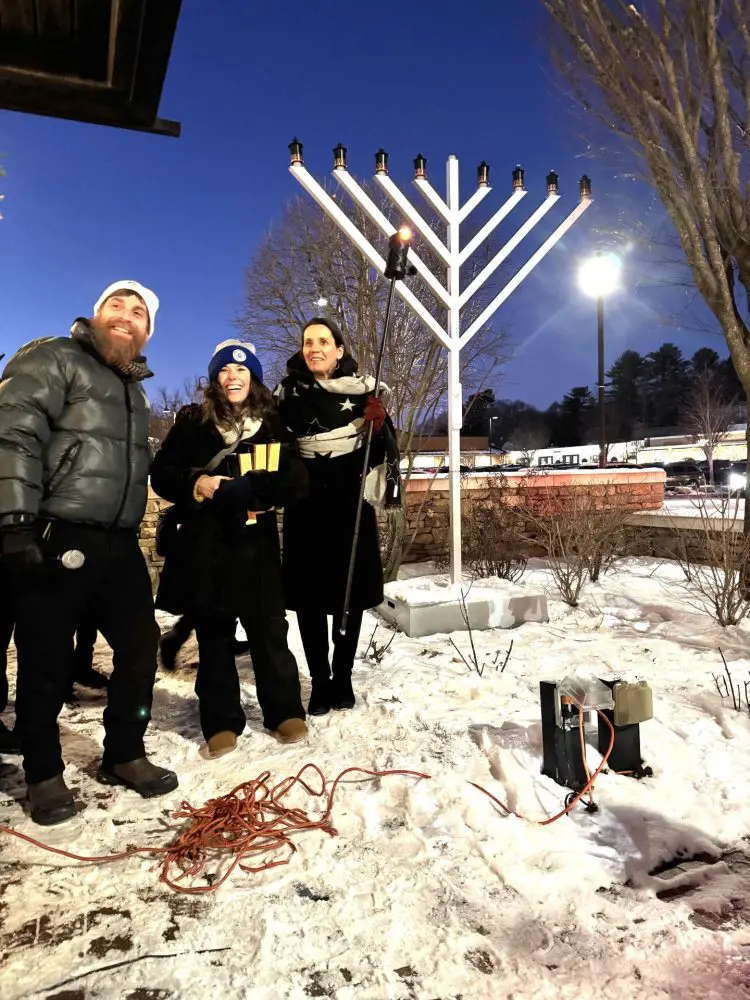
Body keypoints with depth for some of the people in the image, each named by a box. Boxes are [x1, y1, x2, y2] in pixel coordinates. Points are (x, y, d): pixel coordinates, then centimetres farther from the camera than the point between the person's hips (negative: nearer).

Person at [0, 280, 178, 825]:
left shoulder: (135, 389, 21)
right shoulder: (52, 359, -3)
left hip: (118, 543, 8)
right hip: (54, 539, -7)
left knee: (141, 645, 11)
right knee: (48, 662, 4)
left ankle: (124, 755, 29)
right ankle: (45, 774, 23)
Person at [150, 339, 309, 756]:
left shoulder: (273, 424, 5)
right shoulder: (193, 421, 5)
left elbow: (296, 481, -4)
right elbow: (161, 473, 5)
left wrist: (244, 489, -18)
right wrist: (196, 483, -15)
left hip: (256, 543, 0)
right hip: (203, 545, 1)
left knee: (269, 630, 4)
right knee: (215, 635, 8)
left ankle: (286, 712, 20)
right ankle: (222, 722, 19)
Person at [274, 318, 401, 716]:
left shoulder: (363, 390, 1)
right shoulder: (289, 392, 2)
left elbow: (383, 452, 3)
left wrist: (379, 425, -16)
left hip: (351, 507, 0)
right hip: (306, 508, 0)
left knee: (352, 592, 7)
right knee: (308, 595, 3)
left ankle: (343, 677, 23)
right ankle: (320, 680, 18)